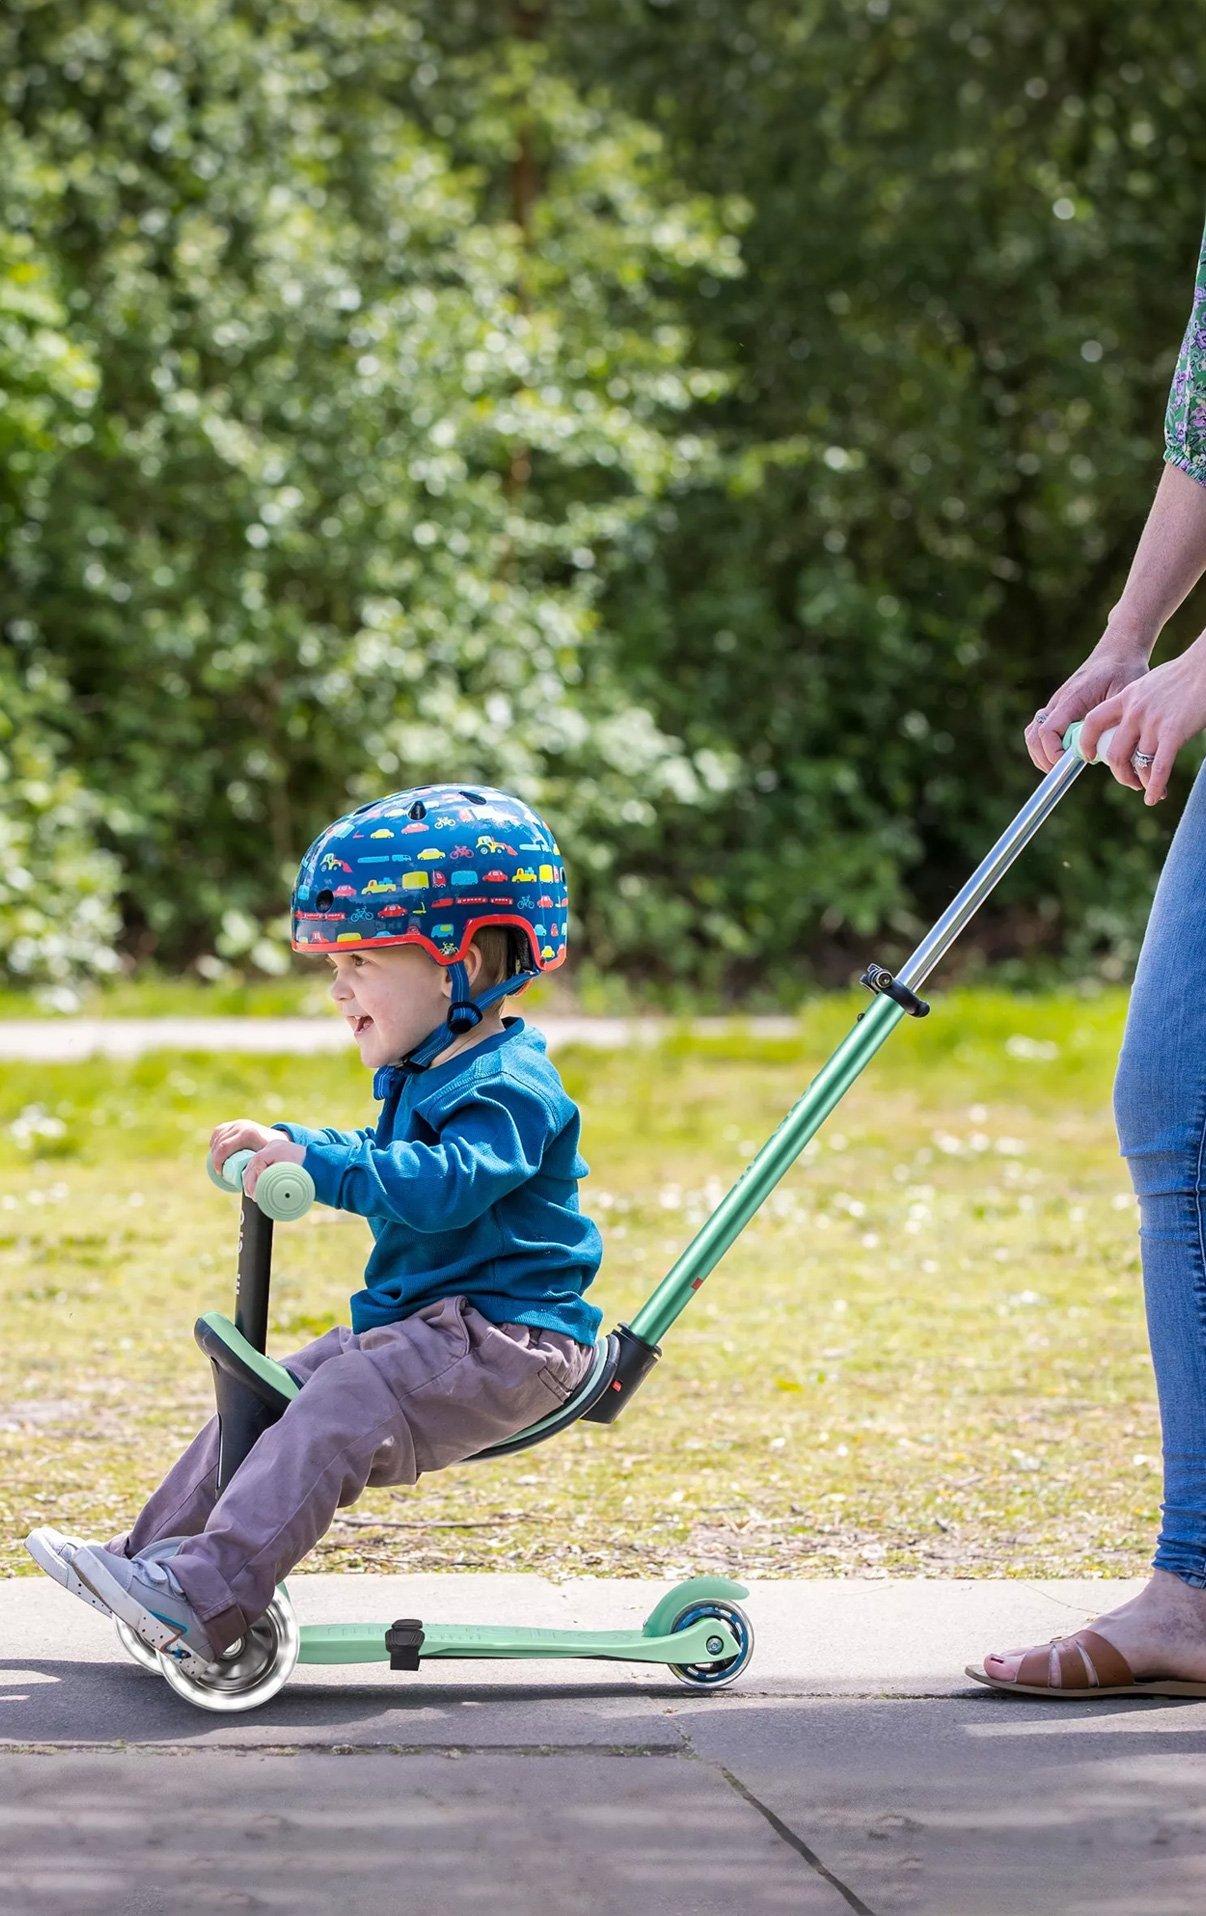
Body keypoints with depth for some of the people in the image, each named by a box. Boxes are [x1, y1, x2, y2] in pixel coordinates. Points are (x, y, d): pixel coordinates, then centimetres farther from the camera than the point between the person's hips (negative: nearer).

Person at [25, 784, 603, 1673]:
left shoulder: (510, 1086, -16)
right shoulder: (425, 1078, 18)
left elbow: (442, 1185, -32)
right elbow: (388, 1165, 36)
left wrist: (317, 1163, -32)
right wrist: (283, 1140, 21)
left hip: (504, 1340, -11)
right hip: (418, 1324, 11)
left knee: (342, 1412, -28)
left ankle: (204, 1599, -36)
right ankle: (155, 1557, 11)